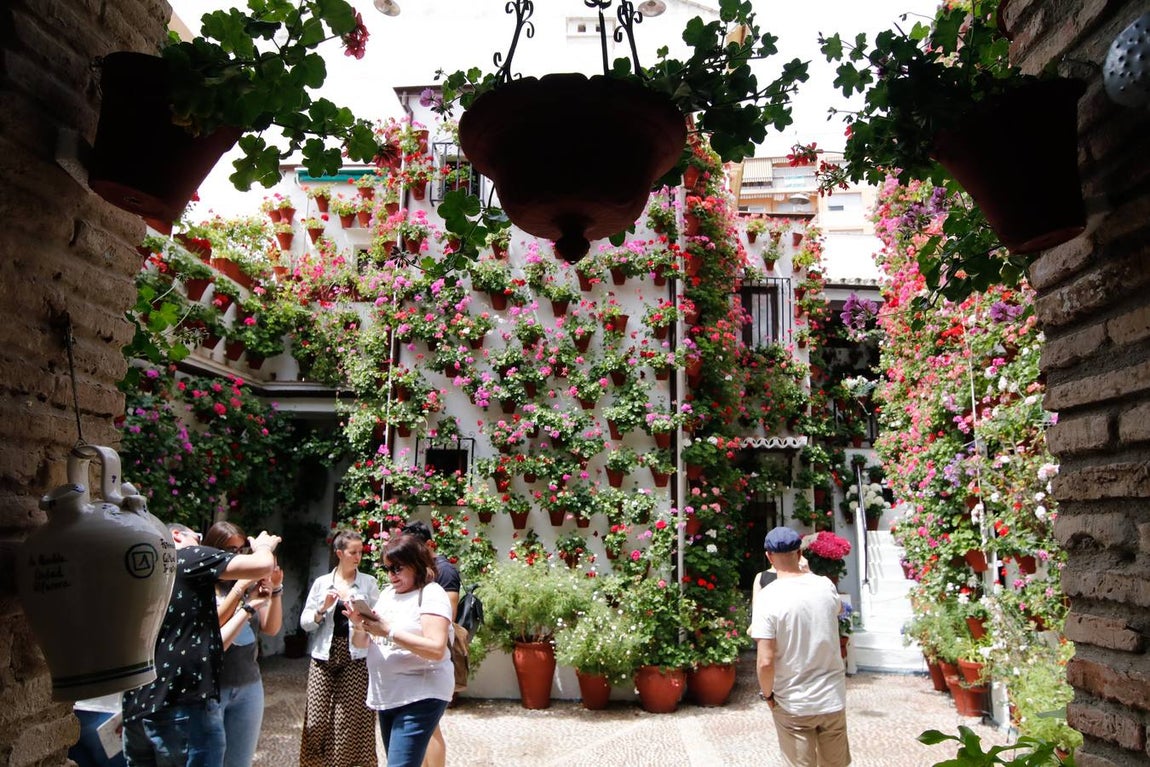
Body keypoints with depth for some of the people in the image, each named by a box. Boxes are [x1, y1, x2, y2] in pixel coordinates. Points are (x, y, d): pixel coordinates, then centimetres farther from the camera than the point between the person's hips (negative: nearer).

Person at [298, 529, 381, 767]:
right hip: (324, 657, 2)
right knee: (316, 720, 0)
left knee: (348, 721, -2)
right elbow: (304, 622, 5)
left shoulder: (369, 582, 4)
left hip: (355, 659, -1)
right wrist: (322, 609, -12)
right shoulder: (321, 582, 7)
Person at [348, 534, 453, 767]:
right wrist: (359, 625, -8)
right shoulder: (387, 594, 13)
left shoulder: (431, 594, -10)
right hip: (387, 695, 8)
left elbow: (437, 649, -22)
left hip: (420, 696, -8)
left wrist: (389, 631, -24)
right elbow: (362, 644, 14)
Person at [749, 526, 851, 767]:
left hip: (793, 704, -3)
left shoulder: (767, 597, -18)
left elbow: (765, 662, -21)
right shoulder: (826, 587, -6)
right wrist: (807, 573, 27)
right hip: (833, 699, 4)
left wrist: (767, 694, -3)